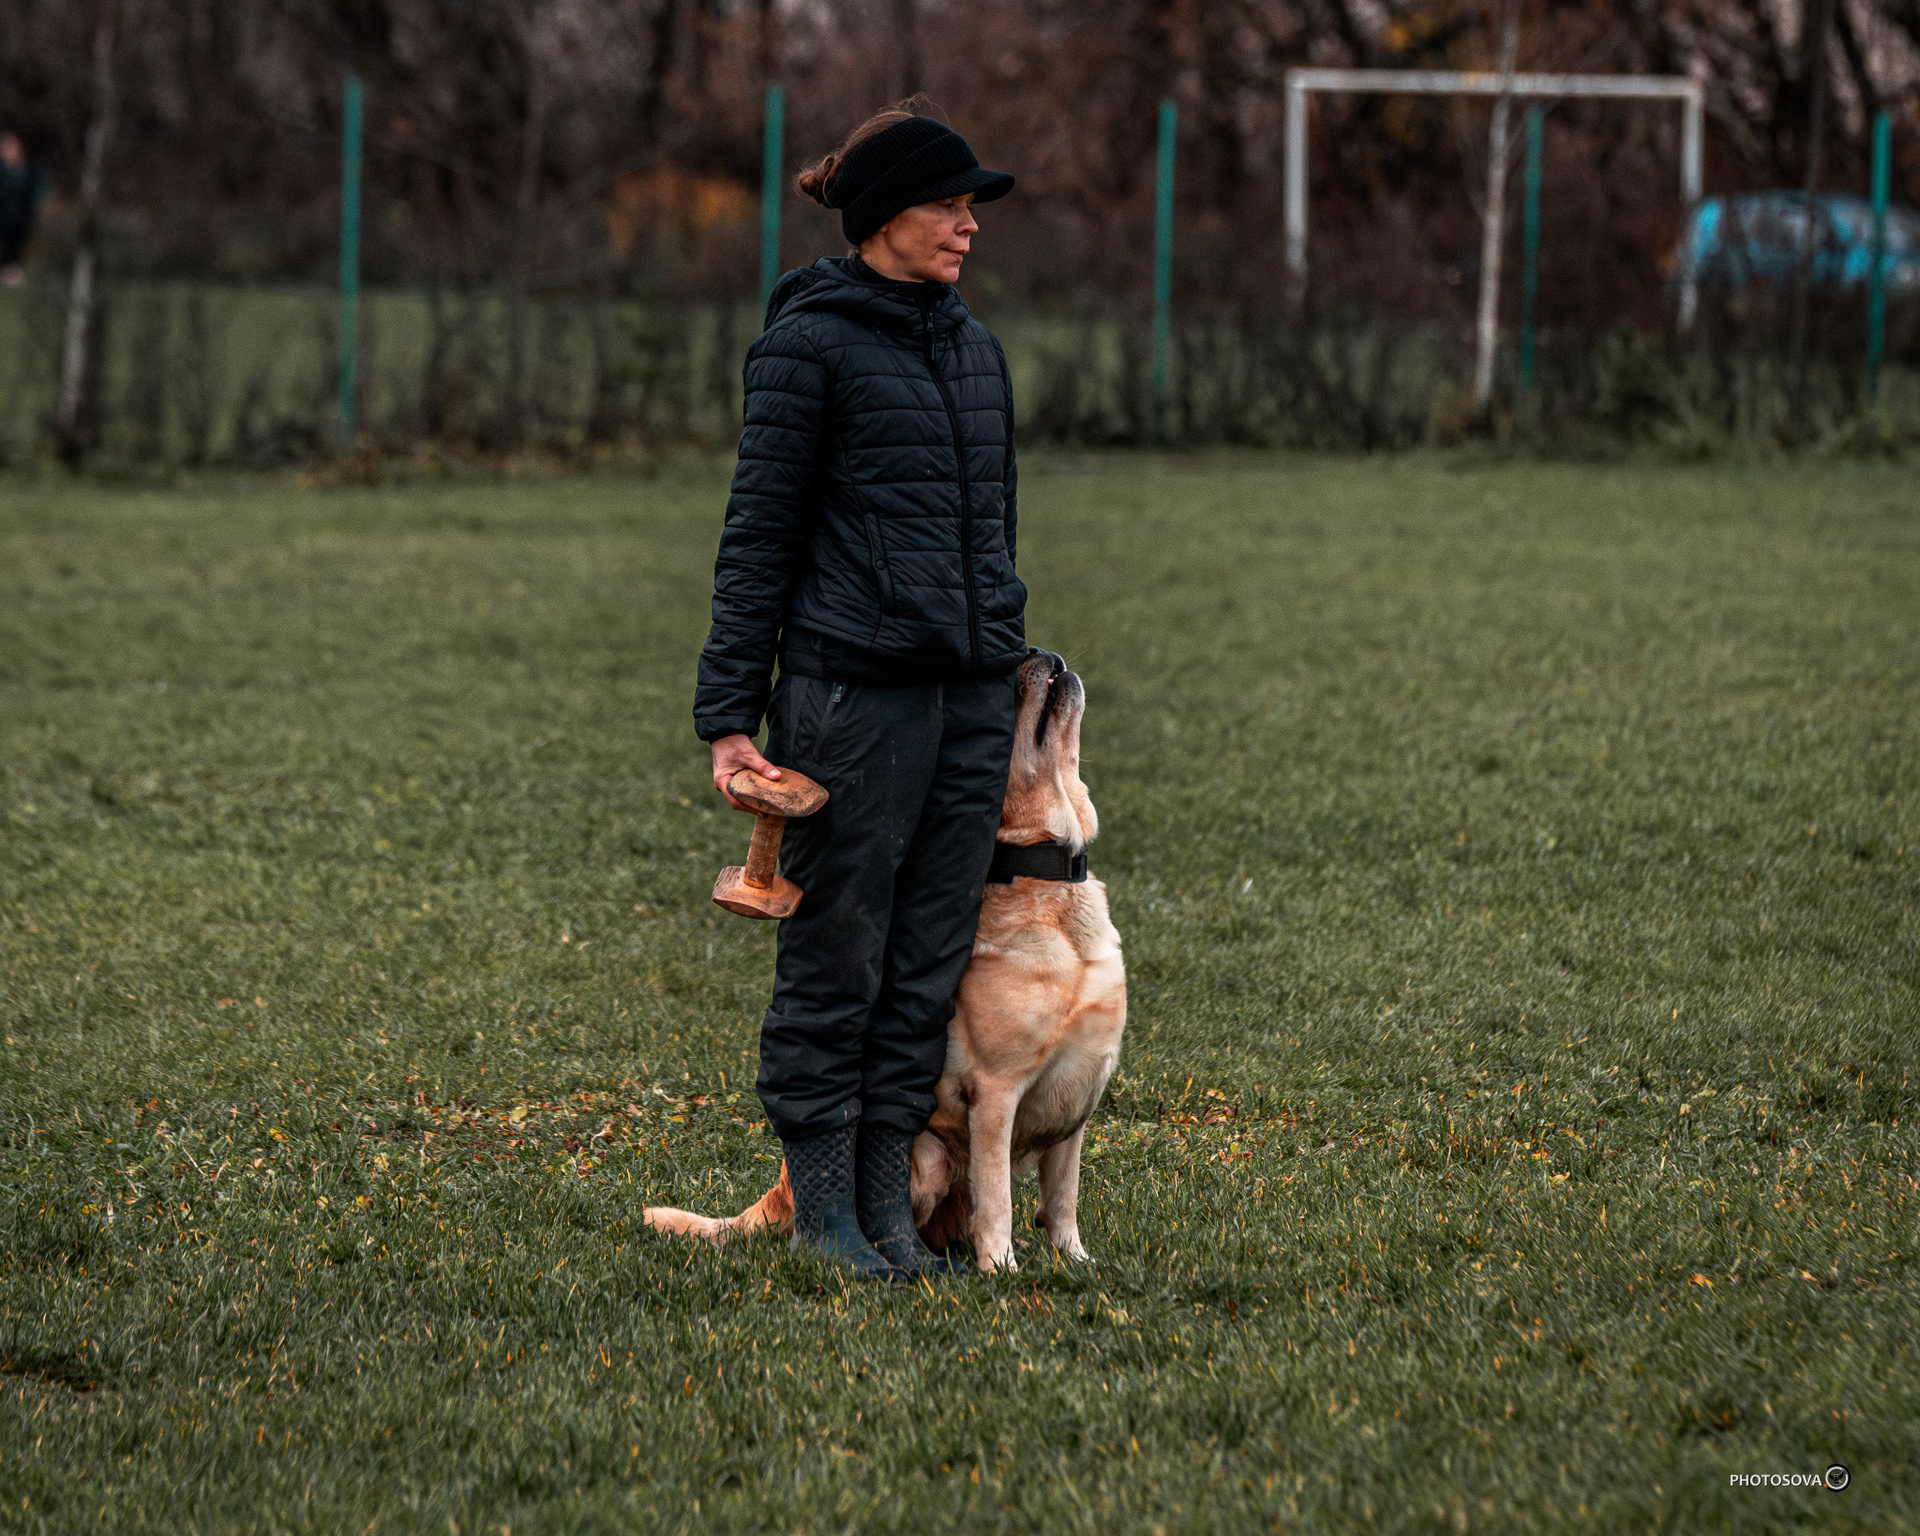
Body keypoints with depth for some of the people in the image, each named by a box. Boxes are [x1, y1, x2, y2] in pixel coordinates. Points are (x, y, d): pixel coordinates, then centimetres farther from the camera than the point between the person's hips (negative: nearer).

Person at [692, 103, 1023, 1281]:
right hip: (853, 685, -6)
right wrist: (730, 717, -9)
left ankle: (888, 1197, 13)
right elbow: (760, 533, -6)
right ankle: (823, 1202, 9)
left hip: (972, 693, 6)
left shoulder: (974, 346, 15)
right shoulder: (811, 341, -5)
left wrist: (1010, 657, 21)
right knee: (839, 953, 1)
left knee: (932, 957, 7)